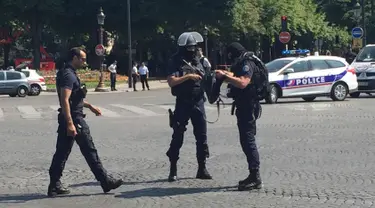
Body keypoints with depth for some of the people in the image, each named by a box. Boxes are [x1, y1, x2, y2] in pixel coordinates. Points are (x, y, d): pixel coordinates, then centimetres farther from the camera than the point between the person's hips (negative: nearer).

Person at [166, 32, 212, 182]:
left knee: (202, 136, 5)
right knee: (177, 137, -1)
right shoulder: (176, 61, -6)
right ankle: (173, 170, 7)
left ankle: (202, 169, 12)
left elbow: (203, 78, 17)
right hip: (183, 103, -5)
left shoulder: (196, 60, 11)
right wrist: (188, 76, -21)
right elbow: (171, 82, -17)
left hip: (198, 102, 5)